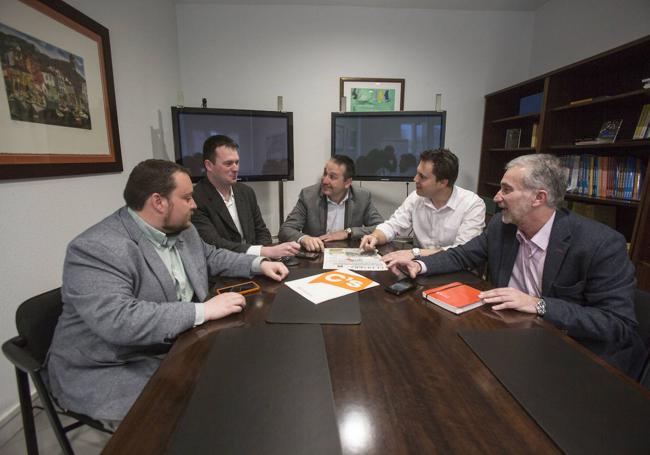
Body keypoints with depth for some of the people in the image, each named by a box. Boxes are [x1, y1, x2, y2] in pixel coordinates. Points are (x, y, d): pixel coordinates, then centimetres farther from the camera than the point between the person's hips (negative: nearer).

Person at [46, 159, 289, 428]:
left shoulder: (182, 230, 1)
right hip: (115, 369, -7)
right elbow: (117, 321, -35)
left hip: (178, 344, 8)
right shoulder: (98, 249, -25)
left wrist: (258, 264, 2)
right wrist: (203, 310, -33)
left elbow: (211, 257, 15)